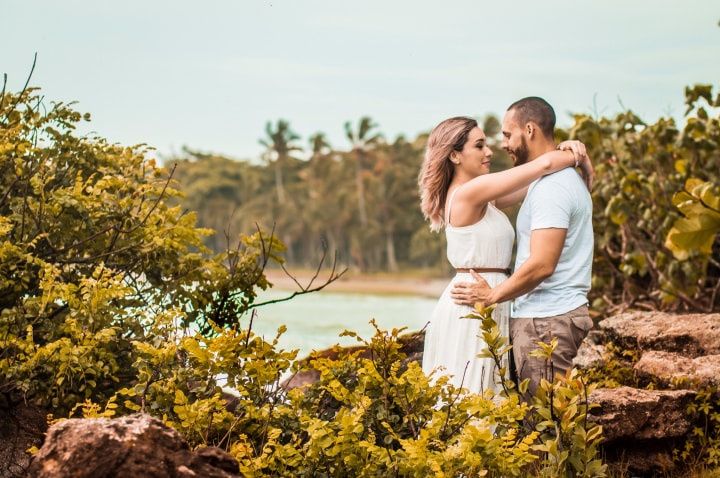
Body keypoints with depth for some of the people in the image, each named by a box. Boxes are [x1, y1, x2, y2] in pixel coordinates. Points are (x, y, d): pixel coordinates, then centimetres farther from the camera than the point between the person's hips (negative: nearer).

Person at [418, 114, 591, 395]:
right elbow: (543, 165, -16)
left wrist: (566, 152, -1)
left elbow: (533, 181, 14)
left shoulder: (477, 198, 14)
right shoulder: (470, 192, -15)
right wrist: (581, 161, 1)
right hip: (473, 306, -10)